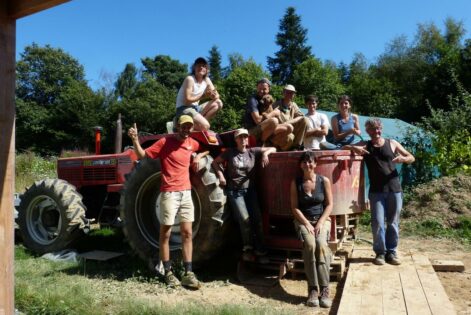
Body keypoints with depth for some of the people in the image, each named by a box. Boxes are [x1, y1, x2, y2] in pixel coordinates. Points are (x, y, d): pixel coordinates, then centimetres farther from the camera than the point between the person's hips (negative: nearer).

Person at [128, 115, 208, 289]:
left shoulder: (192, 143, 8)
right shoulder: (165, 141, -7)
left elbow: (207, 149, 29)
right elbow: (142, 155, -9)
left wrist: (199, 156, 8)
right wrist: (135, 140, -27)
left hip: (186, 192, 5)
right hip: (169, 193, -5)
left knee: (187, 233, 5)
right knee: (165, 234, 3)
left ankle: (188, 274, 12)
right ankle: (168, 273, 15)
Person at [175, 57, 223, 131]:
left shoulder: (207, 80, 7)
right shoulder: (190, 79, -14)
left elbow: (217, 96, 5)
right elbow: (187, 100, -21)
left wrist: (213, 95, -19)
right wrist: (203, 96, -18)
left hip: (196, 108, 8)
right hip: (184, 109, -8)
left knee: (218, 103, -5)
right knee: (205, 126, -29)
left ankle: (199, 122, -10)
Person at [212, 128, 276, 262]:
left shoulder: (253, 152, 7)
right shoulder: (230, 152, 4)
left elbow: (273, 148, 11)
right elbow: (215, 162, 10)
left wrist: (266, 153, -9)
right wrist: (220, 175, -3)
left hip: (250, 190, 2)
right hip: (235, 191, -2)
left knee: (257, 219, -6)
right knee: (244, 219, -15)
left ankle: (259, 251, 7)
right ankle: (247, 249, 6)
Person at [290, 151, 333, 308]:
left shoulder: (324, 181, 0)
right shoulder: (296, 183, 0)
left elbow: (329, 205, 0)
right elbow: (294, 207, -1)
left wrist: (320, 223, -12)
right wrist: (306, 224, -13)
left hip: (322, 220, 0)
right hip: (303, 220, 0)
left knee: (321, 244, -29)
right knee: (309, 244, -30)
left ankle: (324, 290, -25)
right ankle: (313, 289, -25)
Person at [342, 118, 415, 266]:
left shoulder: (392, 143, 9)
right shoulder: (364, 145, 8)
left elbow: (412, 158, 12)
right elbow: (344, 147, 3)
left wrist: (403, 159, -12)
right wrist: (353, 148, -18)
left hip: (394, 189, 1)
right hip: (376, 191, -1)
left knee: (393, 222, 6)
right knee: (378, 222, -4)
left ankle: (391, 252, 19)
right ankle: (380, 252, 9)